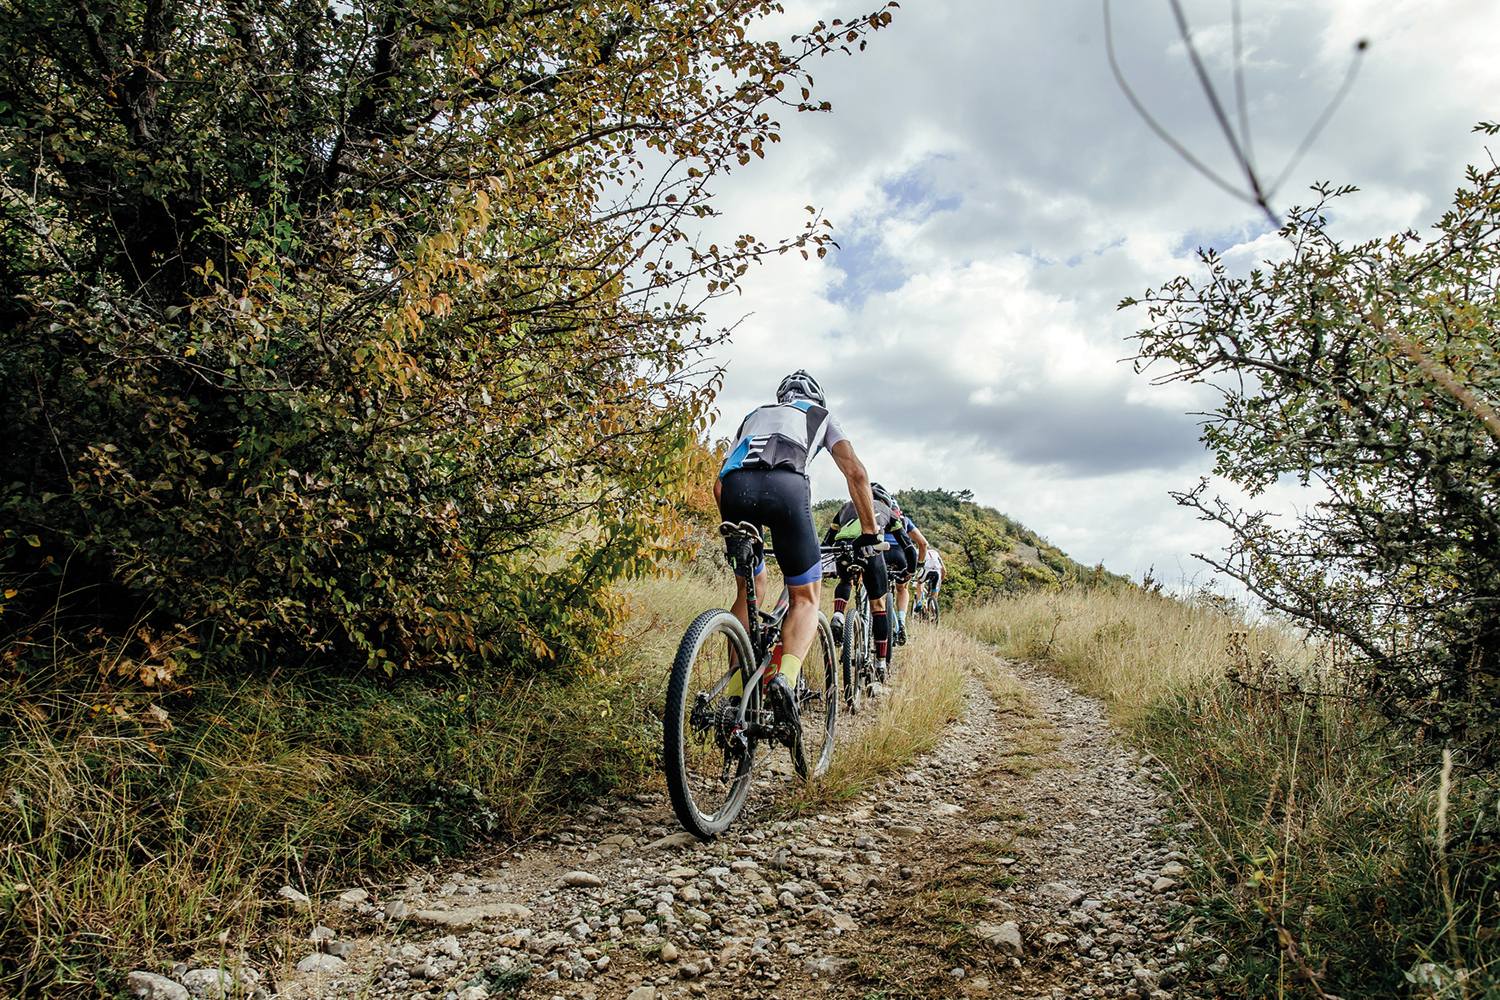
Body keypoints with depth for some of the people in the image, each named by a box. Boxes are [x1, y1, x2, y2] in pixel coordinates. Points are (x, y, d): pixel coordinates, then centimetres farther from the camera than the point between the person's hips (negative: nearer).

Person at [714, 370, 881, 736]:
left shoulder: (753, 415, 41)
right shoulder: (821, 415, 34)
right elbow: (856, 473, 21)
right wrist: (869, 533, 27)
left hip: (734, 487, 3)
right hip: (785, 486, -3)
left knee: (750, 587, 23)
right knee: (806, 597, 11)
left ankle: (734, 697, 15)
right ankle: (783, 678, -15)